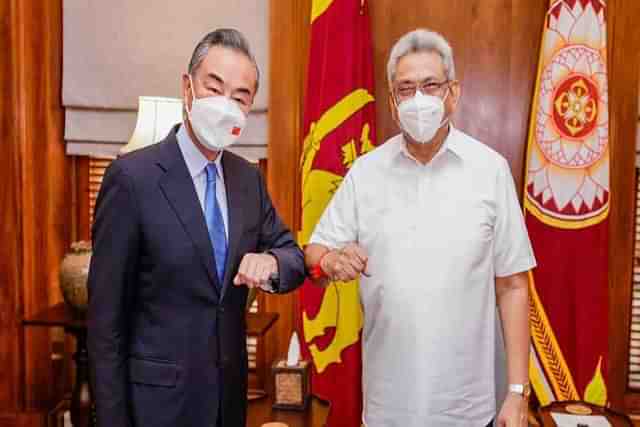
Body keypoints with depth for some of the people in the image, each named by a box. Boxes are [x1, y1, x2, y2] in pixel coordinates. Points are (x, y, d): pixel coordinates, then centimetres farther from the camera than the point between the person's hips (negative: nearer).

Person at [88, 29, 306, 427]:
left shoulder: (249, 177, 1)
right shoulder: (133, 177, -16)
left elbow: (293, 254, 8)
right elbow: (106, 315, -14)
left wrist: (271, 263, -16)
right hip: (158, 394, -5)